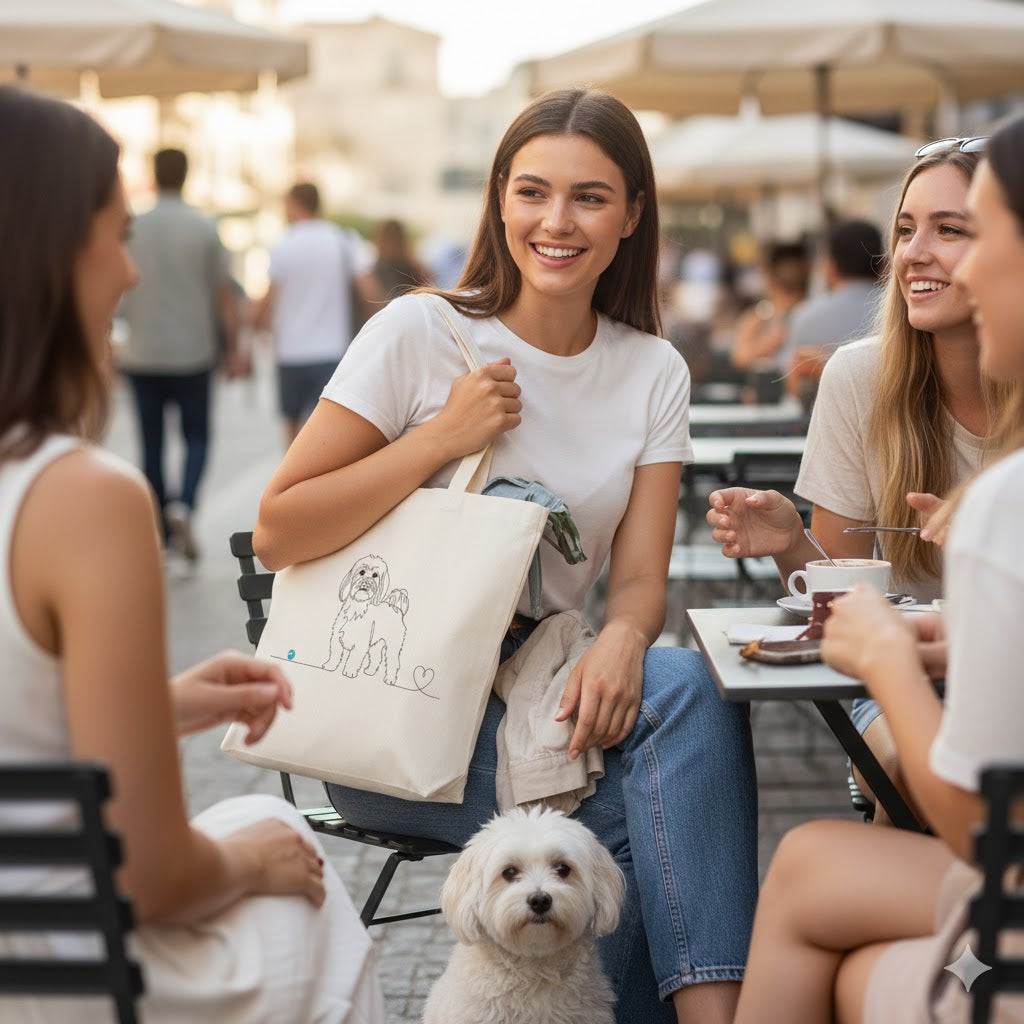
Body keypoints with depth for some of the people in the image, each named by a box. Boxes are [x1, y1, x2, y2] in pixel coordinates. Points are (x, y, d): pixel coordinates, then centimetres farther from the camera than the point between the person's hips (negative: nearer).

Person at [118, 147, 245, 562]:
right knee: (197, 437, 11)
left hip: (142, 355, 1)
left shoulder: (134, 228, -3)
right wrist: (233, 349, 4)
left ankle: (163, 530, 13)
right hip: (193, 353, -1)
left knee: (152, 444, 10)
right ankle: (183, 505, -14)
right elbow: (225, 293, -3)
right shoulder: (204, 228, -5)